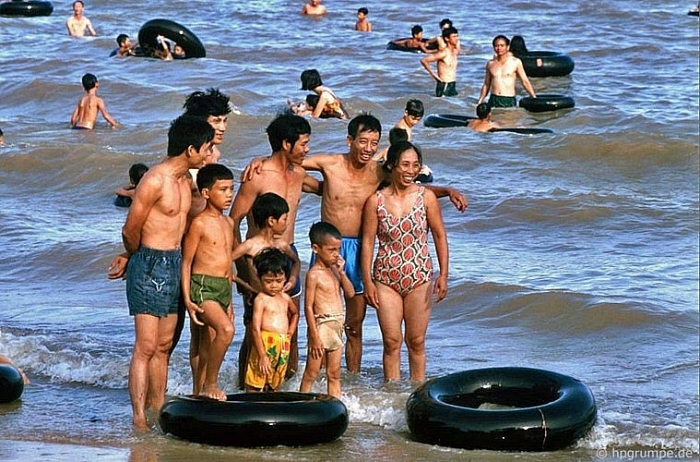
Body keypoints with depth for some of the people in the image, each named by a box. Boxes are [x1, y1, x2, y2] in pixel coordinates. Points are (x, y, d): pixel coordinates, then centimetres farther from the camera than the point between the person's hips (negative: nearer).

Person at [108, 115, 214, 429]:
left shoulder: (184, 180, 12)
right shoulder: (155, 180, -16)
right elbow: (130, 230, -10)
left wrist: (130, 256, 15)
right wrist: (133, 257, 9)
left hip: (174, 263, 8)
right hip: (150, 265, -8)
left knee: (163, 346, 11)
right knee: (146, 347, -9)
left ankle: (157, 410, 17)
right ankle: (139, 420, -9)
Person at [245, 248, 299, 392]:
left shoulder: (285, 298, 14)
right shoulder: (261, 300, -7)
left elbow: (295, 313, 37)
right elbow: (256, 329, -13)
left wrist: (291, 331, 20)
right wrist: (262, 356, -18)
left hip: (283, 347, 7)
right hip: (265, 344, -7)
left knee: (274, 387, 10)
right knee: (255, 387, -6)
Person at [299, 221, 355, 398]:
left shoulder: (335, 270, 10)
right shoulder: (314, 274, -11)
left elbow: (350, 293, 7)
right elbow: (308, 307, -14)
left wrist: (341, 272, -5)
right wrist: (315, 337, -17)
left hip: (337, 327, 7)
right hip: (321, 326, -7)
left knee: (334, 375, 12)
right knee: (311, 374, -1)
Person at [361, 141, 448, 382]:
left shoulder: (426, 197, -2)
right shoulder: (376, 201, -4)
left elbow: (439, 236, 4)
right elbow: (368, 241, -1)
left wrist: (443, 274, -1)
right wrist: (367, 281, -4)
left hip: (419, 278, 0)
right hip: (386, 280, 0)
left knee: (416, 341, 6)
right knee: (391, 342, 1)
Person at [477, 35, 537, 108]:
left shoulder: (515, 62, 1)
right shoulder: (490, 64, 10)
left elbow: (525, 82, 3)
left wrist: (535, 99, -4)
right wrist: (480, 101, 14)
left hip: (509, 101, -3)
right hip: (493, 100, 3)